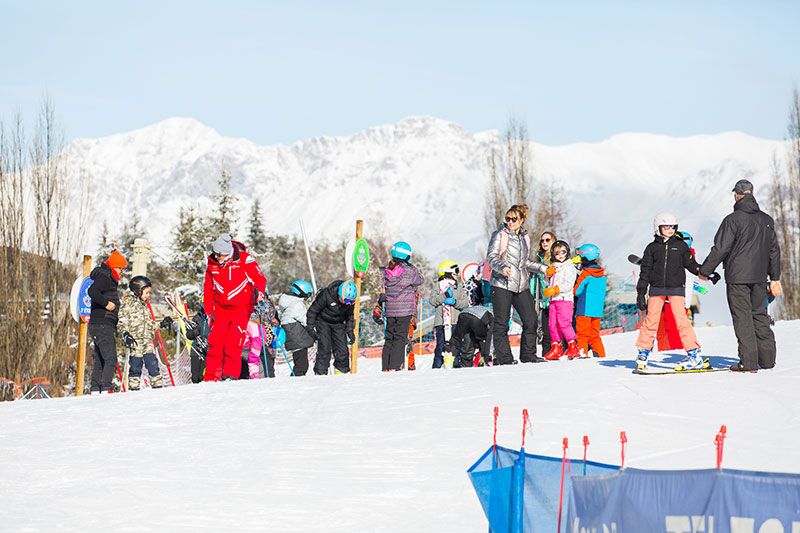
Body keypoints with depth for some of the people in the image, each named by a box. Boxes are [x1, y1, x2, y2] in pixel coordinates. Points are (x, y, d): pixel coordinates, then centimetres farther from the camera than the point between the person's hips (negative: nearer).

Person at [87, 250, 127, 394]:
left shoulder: (109, 279, 22)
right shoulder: (104, 277, -9)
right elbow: (92, 291, -26)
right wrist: (106, 303, -23)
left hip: (104, 326, 11)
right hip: (102, 325, -11)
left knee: (100, 360, 11)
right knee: (111, 359, -16)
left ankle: (95, 389, 13)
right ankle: (106, 388, -22)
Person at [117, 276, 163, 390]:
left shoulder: (144, 306, 22)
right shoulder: (128, 304, 0)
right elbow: (122, 321, -6)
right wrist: (125, 334, -18)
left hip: (147, 341, 6)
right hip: (135, 341, -6)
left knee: (152, 362, -1)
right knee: (136, 365, -6)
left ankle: (157, 385, 4)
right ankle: (133, 387, 1)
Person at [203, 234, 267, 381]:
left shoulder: (244, 260, -13)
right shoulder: (212, 264, 0)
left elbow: (259, 278, -13)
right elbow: (208, 289, 12)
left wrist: (260, 291, -35)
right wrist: (208, 311, 6)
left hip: (241, 307, -4)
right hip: (221, 308, 4)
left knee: (233, 343, -16)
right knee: (215, 342, -5)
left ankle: (231, 375, -10)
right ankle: (211, 378, 1)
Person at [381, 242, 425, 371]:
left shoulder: (387, 271, 6)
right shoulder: (410, 270, -9)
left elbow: (384, 290, 12)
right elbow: (420, 280, 7)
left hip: (390, 310, 5)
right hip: (405, 309, -5)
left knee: (389, 338, 10)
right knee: (400, 338, -3)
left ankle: (385, 367, 8)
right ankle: (394, 366, -11)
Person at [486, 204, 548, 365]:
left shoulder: (525, 237, 16)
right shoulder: (499, 235, -2)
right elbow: (491, 256, -11)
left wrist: (543, 269, 21)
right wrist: (502, 267, -29)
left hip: (521, 285, 6)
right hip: (501, 285, -6)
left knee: (531, 320, 2)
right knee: (501, 323, -4)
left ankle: (528, 355, 12)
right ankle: (504, 358, -1)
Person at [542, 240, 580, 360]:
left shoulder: (570, 267, -2)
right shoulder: (554, 267, 21)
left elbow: (568, 285, -12)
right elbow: (547, 282, 24)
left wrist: (554, 290, -19)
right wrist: (548, 273, 4)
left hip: (565, 299, -7)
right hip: (553, 300, 7)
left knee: (564, 323, -16)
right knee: (553, 324, 3)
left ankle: (573, 347, -14)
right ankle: (556, 348, 8)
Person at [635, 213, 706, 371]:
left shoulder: (680, 245, 9)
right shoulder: (652, 248, 8)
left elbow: (690, 264, 11)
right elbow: (645, 271, 9)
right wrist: (641, 293, 5)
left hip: (676, 288, -1)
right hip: (657, 288, 1)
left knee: (681, 319, -10)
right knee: (651, 320, -1)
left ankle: (694, 355, -9)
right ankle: (643, 353, 14)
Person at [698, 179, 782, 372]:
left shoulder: (733, 220, -11)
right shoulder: (766, 220, 9)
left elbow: (720, 249, -12)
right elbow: (774, 250, 15)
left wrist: (704, 271, -1)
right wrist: (775, 277, 22)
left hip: (737, 278, -6)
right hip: (759, 276, 6)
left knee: (743, 318, -3)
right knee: (760, 315, 14)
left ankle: (748, 362, -5)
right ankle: (767, 358, 15)